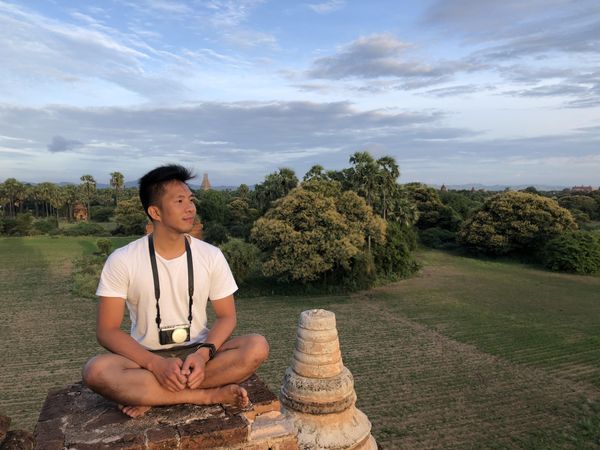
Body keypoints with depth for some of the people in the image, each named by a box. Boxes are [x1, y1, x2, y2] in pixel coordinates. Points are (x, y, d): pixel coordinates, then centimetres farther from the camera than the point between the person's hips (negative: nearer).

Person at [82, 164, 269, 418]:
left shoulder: (211, 256, -4)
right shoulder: (122, 261, -9)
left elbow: (226, 316, 0)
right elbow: (107, 330, -9)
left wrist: (203, 353, -21)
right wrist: (156, 363, -25)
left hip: (197, 353, 2)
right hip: (146, 358, -1)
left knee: (257, 347, -25)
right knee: (96, 371, -32)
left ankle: (150, 396, -19)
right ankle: (209, 396, -23)